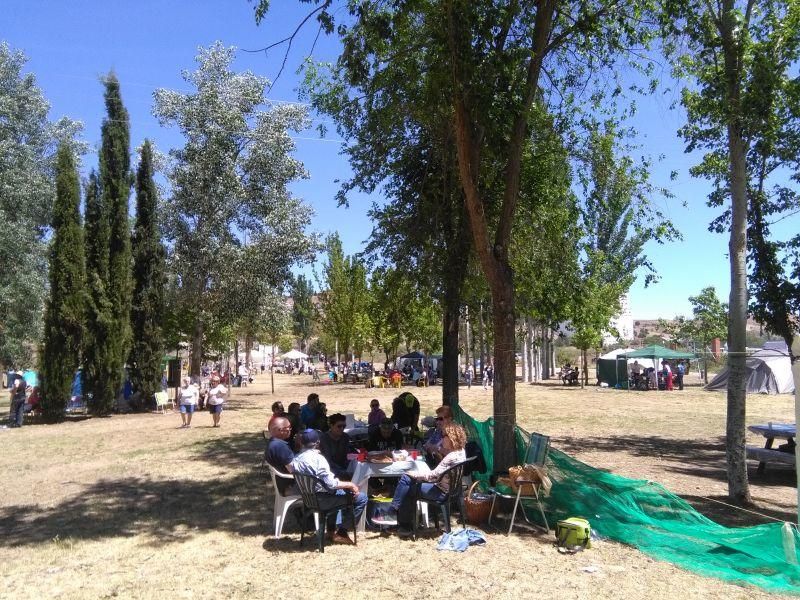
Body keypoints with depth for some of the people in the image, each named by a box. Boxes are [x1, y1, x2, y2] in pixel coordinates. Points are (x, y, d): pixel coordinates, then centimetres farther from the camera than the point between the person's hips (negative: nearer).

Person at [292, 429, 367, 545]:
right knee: (361, 497, -2)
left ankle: (331, 530, 36)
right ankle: (341, 532, 6)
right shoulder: (318, 458, -24)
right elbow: (330, 483, -26)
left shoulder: (296, 459, -2)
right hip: (321, 499, -9)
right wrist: (350, 484, -11)